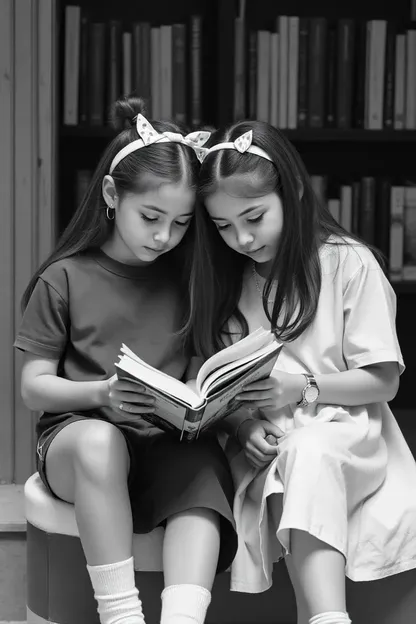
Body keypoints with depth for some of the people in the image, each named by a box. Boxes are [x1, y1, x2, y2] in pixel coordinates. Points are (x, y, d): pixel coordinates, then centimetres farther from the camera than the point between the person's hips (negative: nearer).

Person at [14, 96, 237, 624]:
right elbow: (33, 387, 0)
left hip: (171, 444, 3)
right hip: (77, 433, -3)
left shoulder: (188, 277, 9)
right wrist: (101, 393, -18)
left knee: (205, 470, -30)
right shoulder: (65, 279, 1)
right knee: (99, 441, -37)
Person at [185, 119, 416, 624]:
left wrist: (302, 388, -15)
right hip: (261, 446, 3)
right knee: (297, 476, -34)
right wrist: (241, 422, -12)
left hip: (344, 432, -2)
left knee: (308, 455, -38)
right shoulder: (222, 279, 12)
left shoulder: (350, 263, -1)